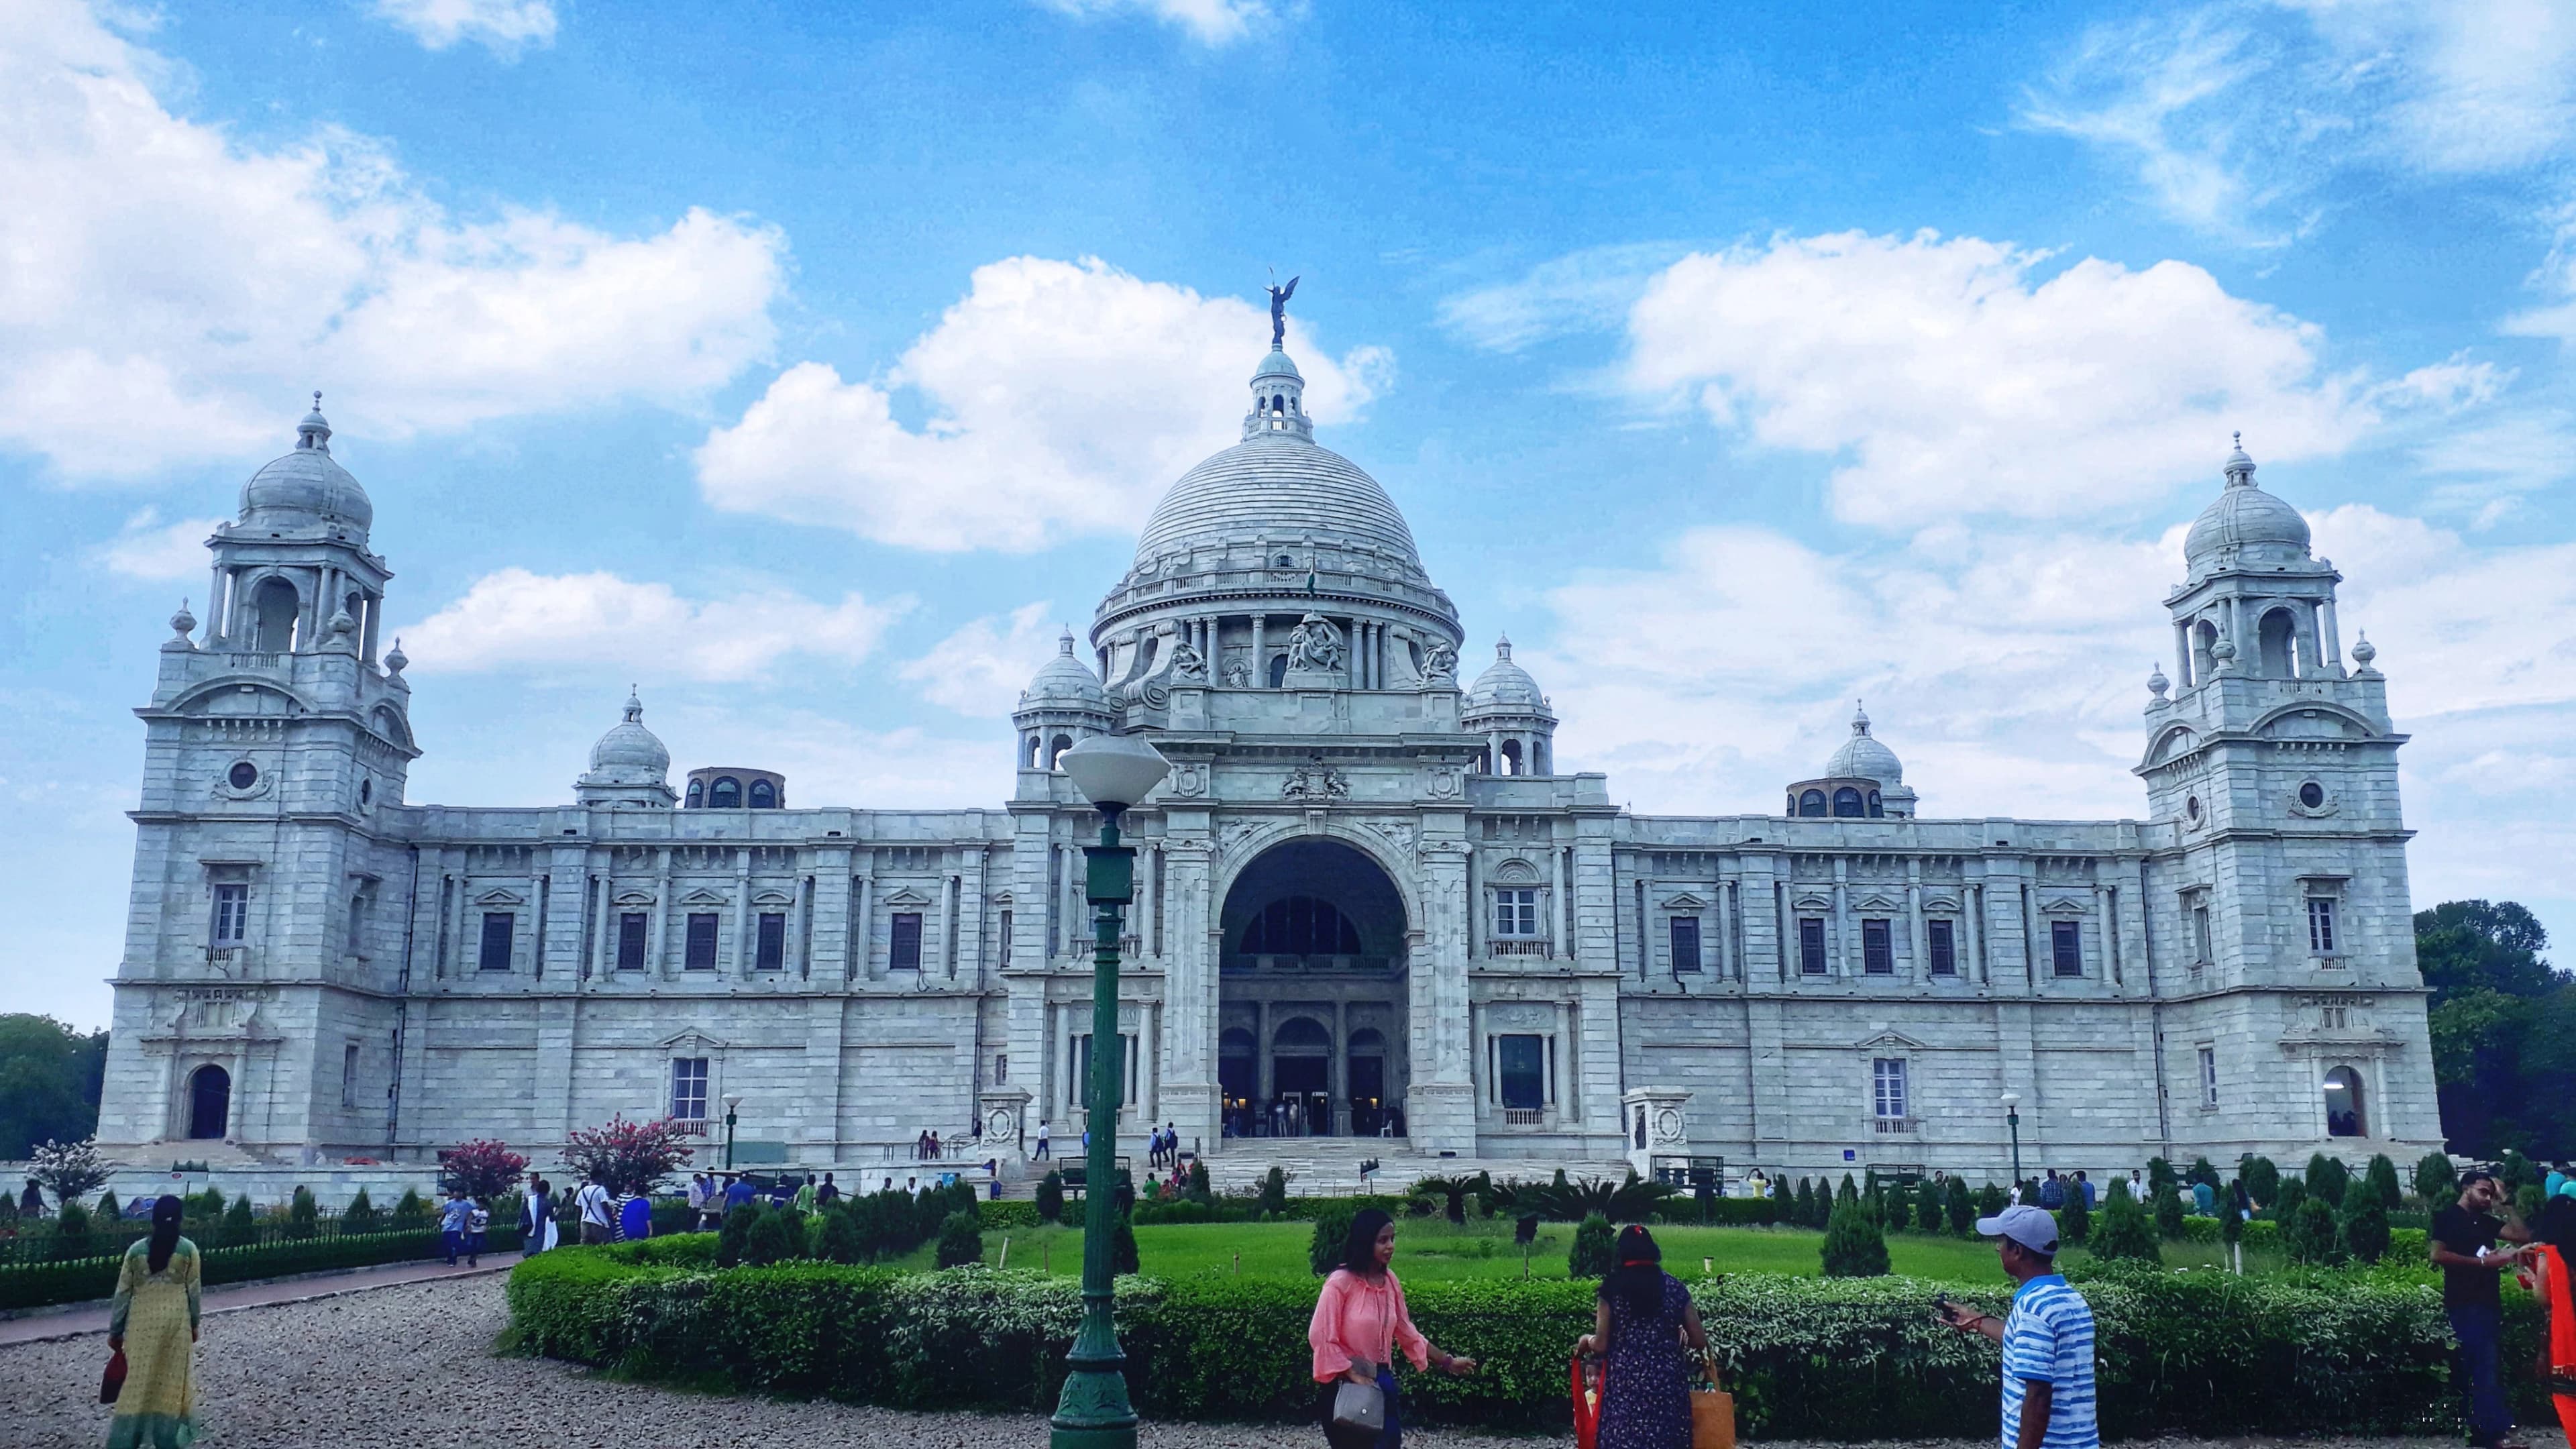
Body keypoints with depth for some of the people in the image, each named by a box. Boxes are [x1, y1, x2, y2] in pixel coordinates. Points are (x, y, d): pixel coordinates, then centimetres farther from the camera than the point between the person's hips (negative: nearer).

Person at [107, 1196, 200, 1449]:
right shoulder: (188, 1250, -7)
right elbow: (193, 1291, -3)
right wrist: (194, 1324, 10)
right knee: (171, 1381, 8)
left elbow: (123, 1293, 0)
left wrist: (115, 1331, 9)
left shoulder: (136, 1250, -3)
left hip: (142, 1324, 1)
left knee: (136, 1382, 8)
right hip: (175, 1323, -1)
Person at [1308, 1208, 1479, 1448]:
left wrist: (1447, 1361, 15)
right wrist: (1353, 1375, -18)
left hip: (1382, 1381, 7)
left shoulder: (1390, 1281, 4)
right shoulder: (1340, 1283, -16)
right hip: (1347, 1384, -6)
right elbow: (1320, 1337, -17)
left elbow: (1407, 1333, 14)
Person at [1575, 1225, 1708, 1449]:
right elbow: (1700, 1341, 5)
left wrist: (1586, 1341, 19)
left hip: (1625, 1385, -2)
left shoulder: (1612, 1289, -1)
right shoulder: (1674, 1287, 5)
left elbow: (1601, 1346, -3)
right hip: (1668, 1383, 2)